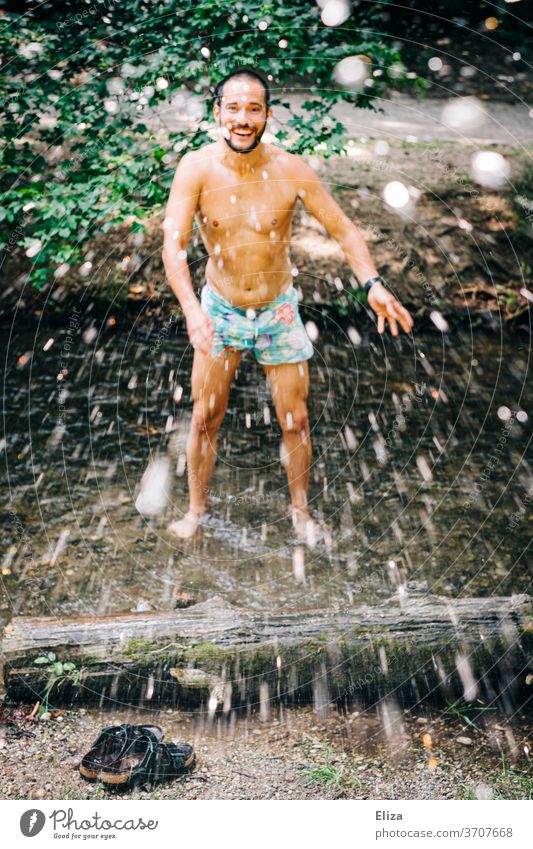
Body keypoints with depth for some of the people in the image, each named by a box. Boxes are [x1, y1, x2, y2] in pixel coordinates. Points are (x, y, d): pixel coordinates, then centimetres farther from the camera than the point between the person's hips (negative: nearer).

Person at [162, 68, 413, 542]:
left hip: (279, 312, 0)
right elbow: (174, 243, -25)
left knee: (295, 421, 10)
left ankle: (300, 508, 33)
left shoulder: (291, 170, -16)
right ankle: (197, 508, 32)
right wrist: (192, 309, -41)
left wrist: (373, 284, -27)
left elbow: (343, 228, -11)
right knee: (205, 419, 9)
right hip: (219, 312, 0)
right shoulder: (197, 168, -17)